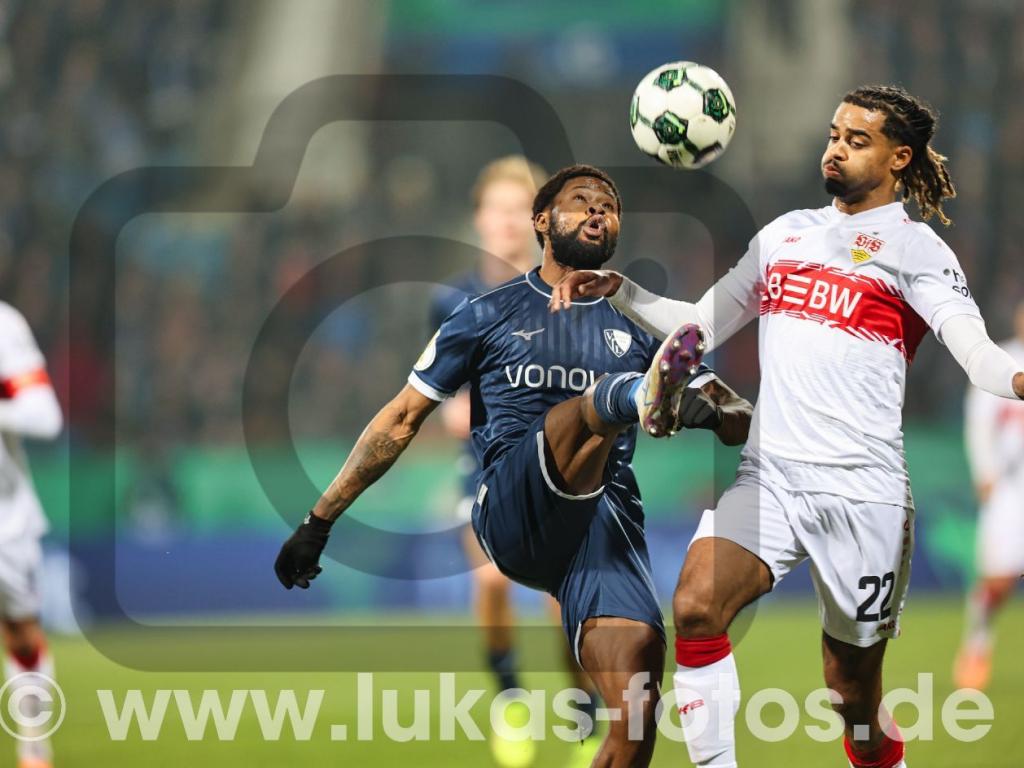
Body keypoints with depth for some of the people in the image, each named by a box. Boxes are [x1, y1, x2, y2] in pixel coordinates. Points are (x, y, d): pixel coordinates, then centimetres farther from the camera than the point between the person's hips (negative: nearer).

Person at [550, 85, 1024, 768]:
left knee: (854, 694, 2)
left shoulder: (915, 248, 1)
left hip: (861, 493, -4)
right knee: (695, 607, -22)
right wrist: (618, 291, 10)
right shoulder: (786, 232, 18)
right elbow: (702, 326, 25)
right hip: (768, 475, 4)